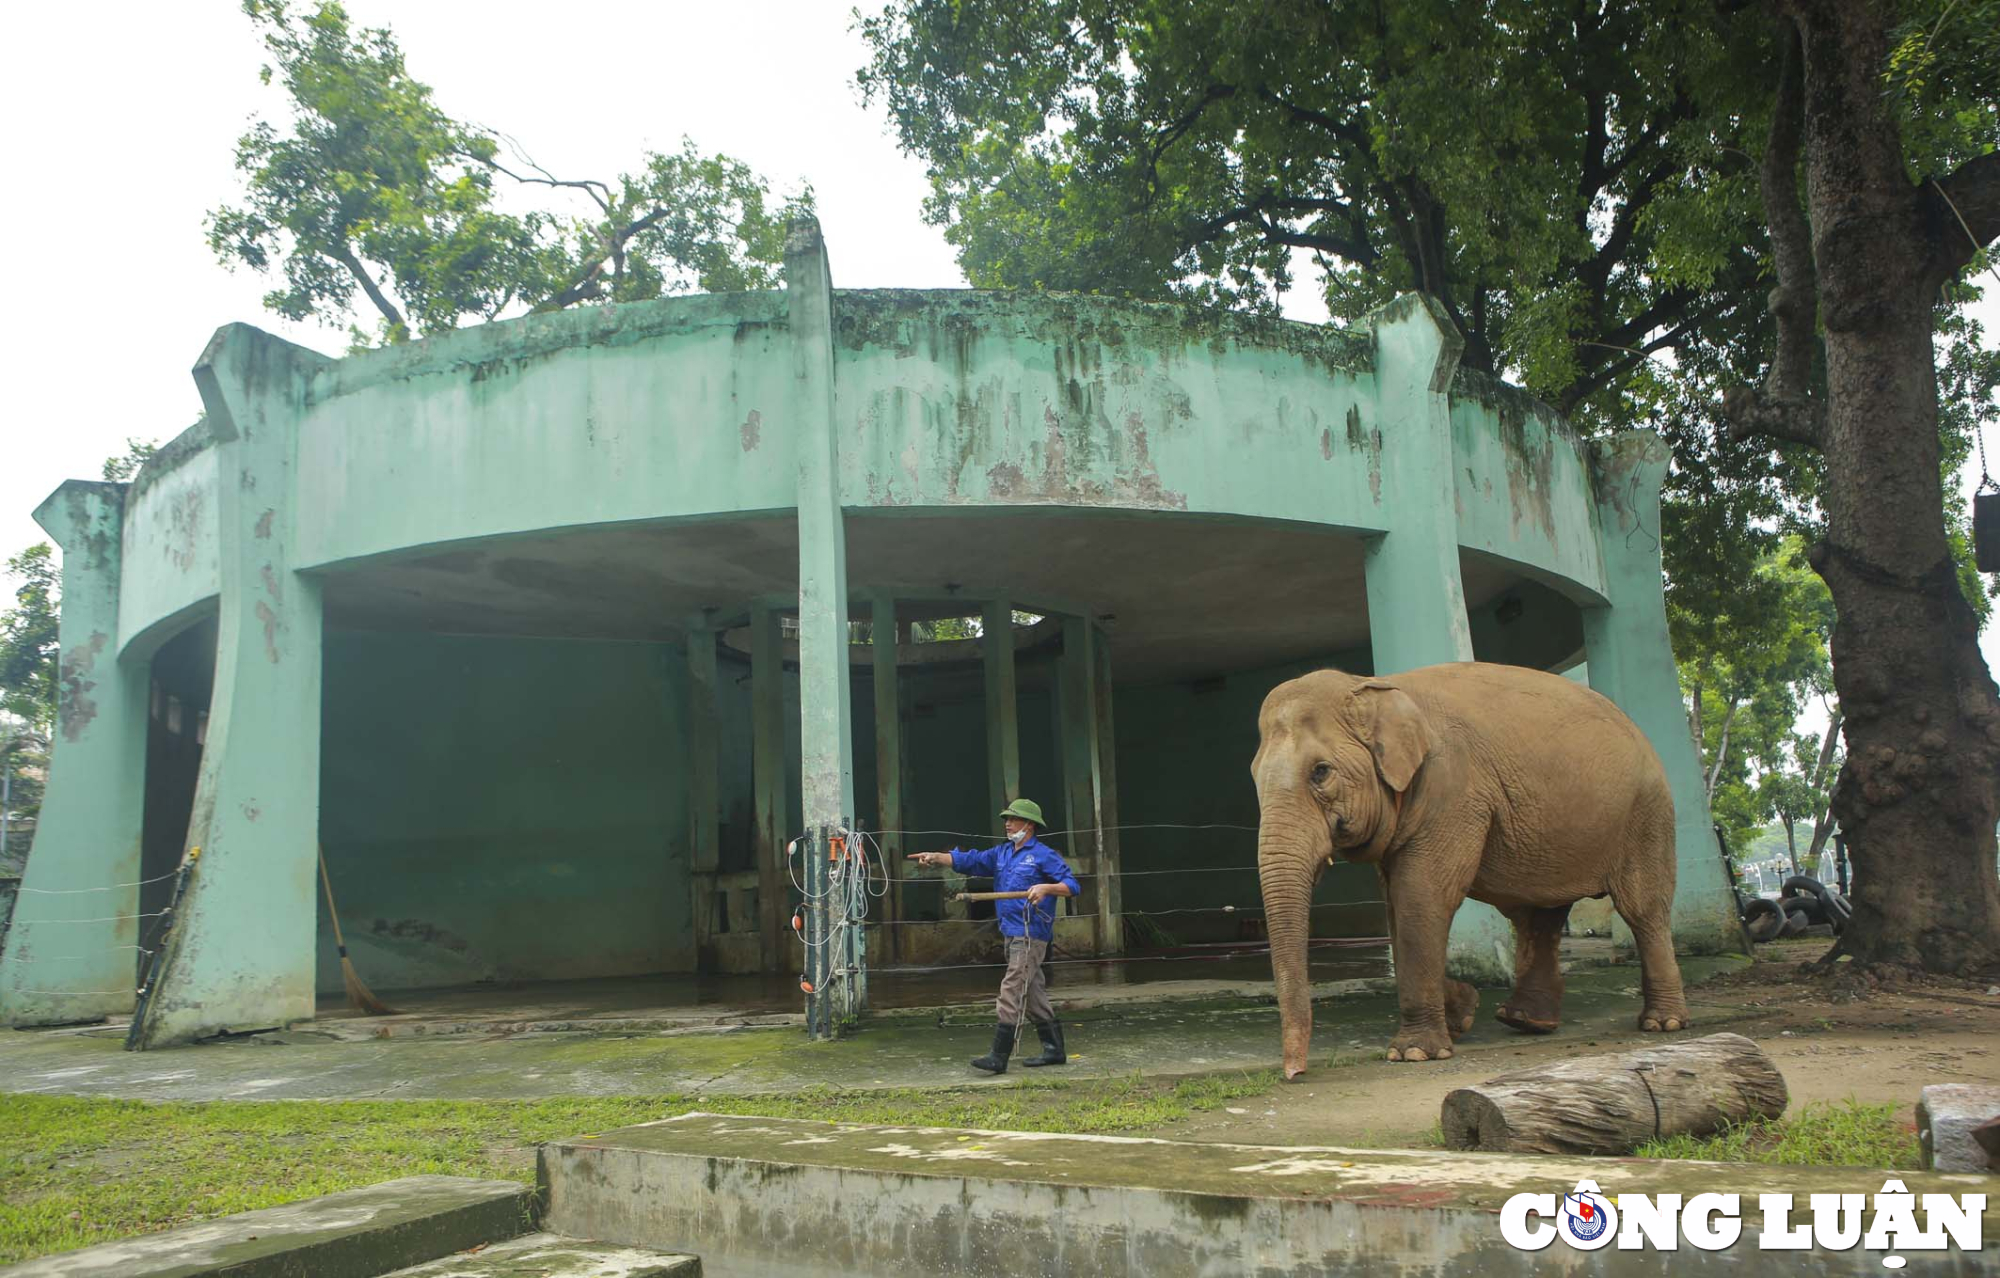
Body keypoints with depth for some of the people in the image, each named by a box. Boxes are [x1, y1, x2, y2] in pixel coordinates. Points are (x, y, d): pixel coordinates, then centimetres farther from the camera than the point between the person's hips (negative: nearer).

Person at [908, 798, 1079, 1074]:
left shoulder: (1044, 855, -7)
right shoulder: (1002, 853, 16)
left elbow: (1072, 885, -12)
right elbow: (968, 861, 11)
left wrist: (1046, 888, -28)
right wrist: (936, 857, -1)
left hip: (1031, 934, -8)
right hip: (1012, 934, 9)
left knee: (1011, 991, -12)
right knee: (1033, 993, 13)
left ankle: (999, 1056, -12)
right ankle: (1054, 1049, 22)